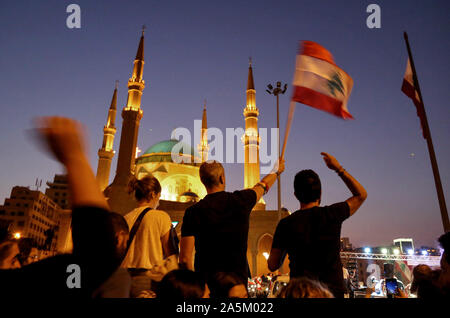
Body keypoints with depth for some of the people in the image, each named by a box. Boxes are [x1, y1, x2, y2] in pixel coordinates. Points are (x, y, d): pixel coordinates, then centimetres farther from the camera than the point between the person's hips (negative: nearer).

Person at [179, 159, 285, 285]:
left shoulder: (193, 212, -10)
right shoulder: (241, 200, -5)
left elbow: (185, 259, -10)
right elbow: (263, 186, 17)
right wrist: (277, 170, 37)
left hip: (206, 281, -1)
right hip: (239, 278, 1)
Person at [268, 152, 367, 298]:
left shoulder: (286, 224, -7)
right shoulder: (332, 214, -7)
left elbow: (272, 265, 1)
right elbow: (361, 195, 13)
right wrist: (339, 169, 14)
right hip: (333, 290, 1)